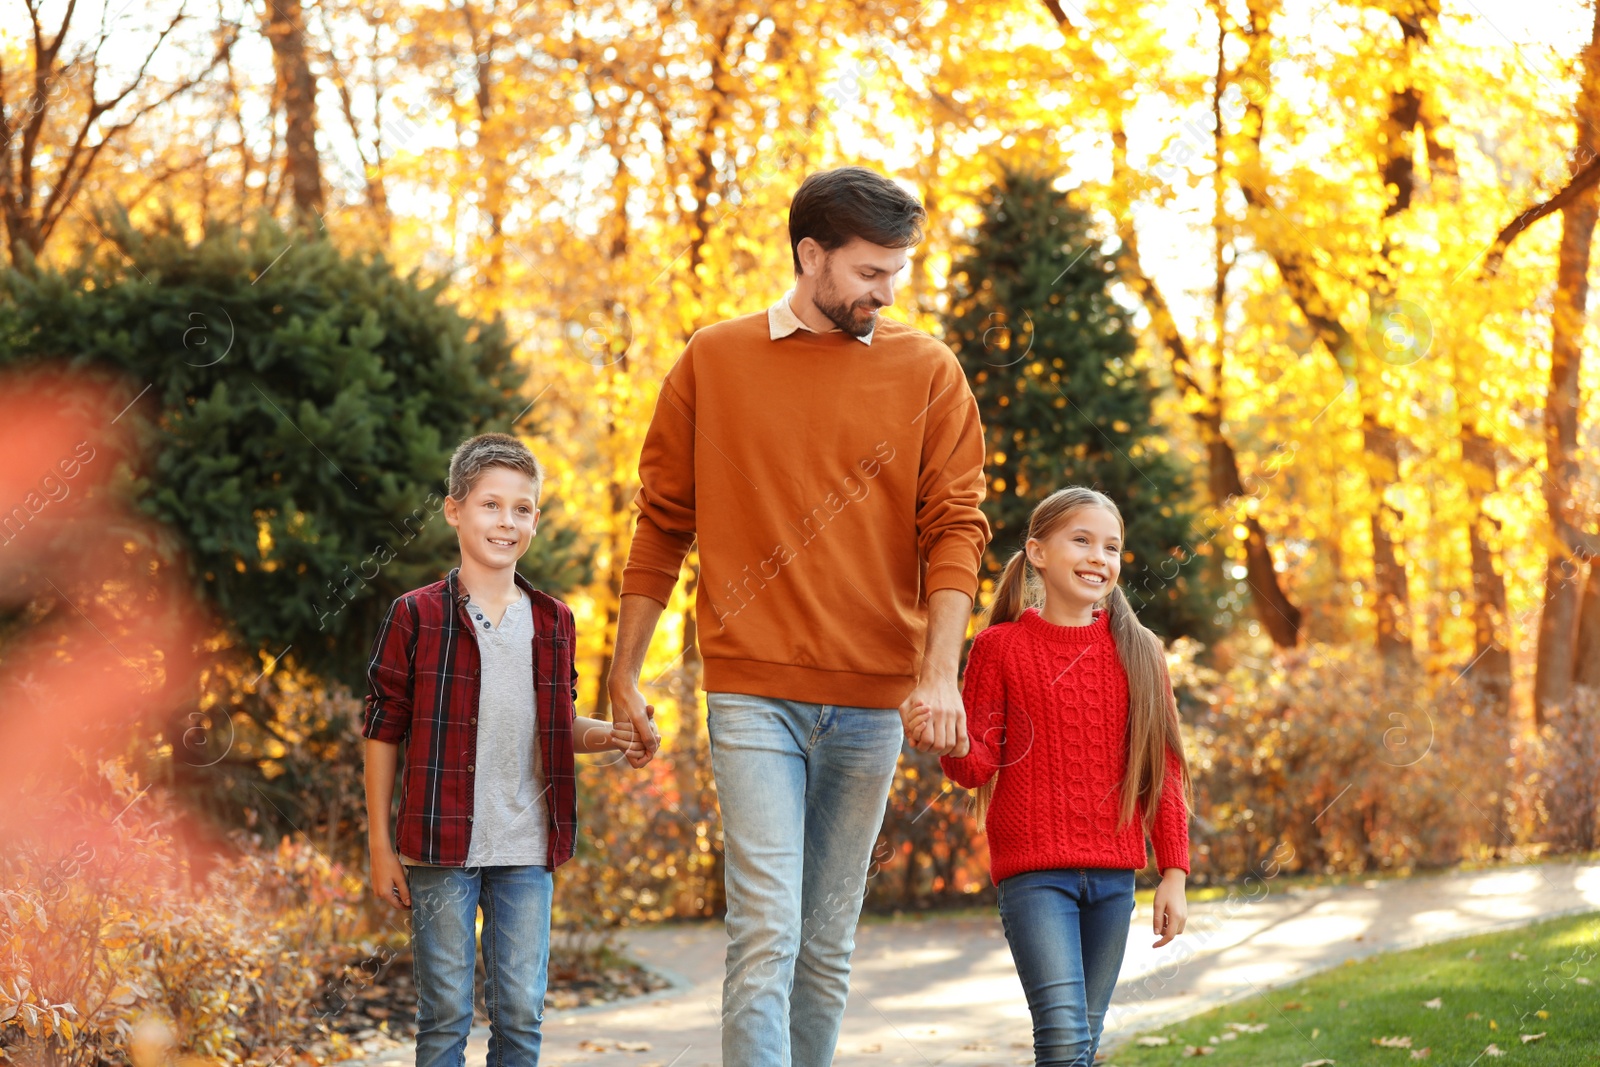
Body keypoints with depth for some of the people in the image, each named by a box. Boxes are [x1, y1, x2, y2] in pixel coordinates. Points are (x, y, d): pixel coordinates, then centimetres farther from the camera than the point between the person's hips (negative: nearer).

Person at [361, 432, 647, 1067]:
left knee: (521, 1012, 5)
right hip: (441, 847, -3)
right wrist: (381, 847, -3)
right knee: (444, 1014, 1)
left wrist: (609, 736, -3)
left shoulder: (552, 622, 10)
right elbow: (382, 732, 0)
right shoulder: (414, 617, -3)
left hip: (525, 849, 4)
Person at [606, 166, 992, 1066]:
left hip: (873, 701, 2)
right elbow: (662, 526, 11)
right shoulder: (713, 363, 5)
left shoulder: (928, 372, 6)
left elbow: (955, 527, 0)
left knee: (830, 943, 8)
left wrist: (940, 671, -13)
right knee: (767, 929, -11)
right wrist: (626, 673, 10)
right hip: (754, 692, -2)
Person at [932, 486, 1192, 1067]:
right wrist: (955, 745, -22)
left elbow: (1164, 770, 10)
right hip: (1033, 871, -4)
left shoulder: (1137, 652, 8)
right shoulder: (1000, 646, 0)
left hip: (1113, 875, 4)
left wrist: (1173, 873, 5)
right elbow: (979, 765, 1)